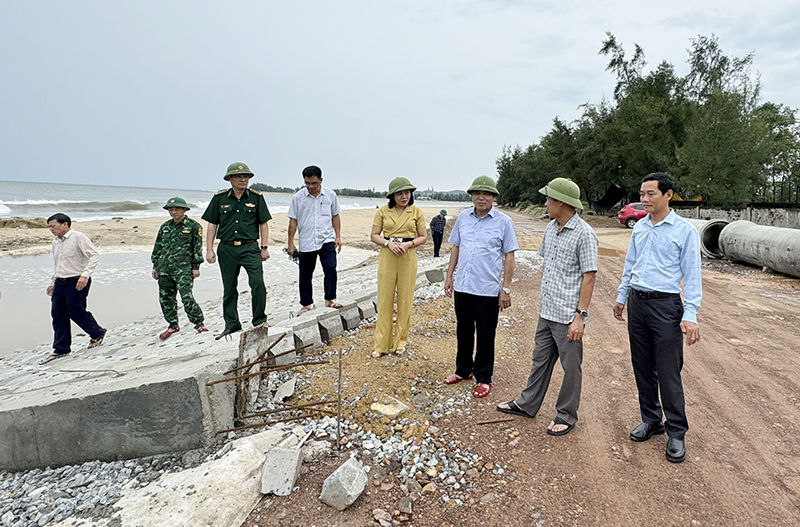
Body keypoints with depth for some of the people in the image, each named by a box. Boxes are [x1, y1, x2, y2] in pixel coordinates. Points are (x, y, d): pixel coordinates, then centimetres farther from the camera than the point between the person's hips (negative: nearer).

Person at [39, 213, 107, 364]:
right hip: (60, 283, 8)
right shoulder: (56, 242, 15)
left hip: (77, 282, -8)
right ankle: (61, 349, 14)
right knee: (58, 315, 5)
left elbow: (94, 255, -19)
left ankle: (98, 333, 20)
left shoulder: (79, 237, -10)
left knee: (76, 312, -4)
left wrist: (85, 275, -27)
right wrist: (52, 283, 25)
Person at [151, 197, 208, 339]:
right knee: (165, 298, 8)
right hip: (164, 269, 6)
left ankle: (199, 323, 1)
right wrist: (155, 266, 17)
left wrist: (196, 266, -6)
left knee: (187, 297, -13)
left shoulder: (193, 226, 0)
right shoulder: (165, 226, 16)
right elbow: (158, 246, 21)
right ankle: (173, 325, 23)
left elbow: (198, 247, -2)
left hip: (183, 268, -6)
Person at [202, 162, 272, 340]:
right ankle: (231, 324, 23)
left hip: (250, 247, -1)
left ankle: (259, 320, 2)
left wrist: (264, 247, 2)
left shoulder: (256, 197, 4)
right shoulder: (219, 198, 6)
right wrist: (209, 250, 4)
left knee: (258, 282, -15)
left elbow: (263, 223, 7)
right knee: (229, 288, 10)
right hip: (227, 248, 2)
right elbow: (212, 224, 9)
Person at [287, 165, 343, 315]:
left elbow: (335, 216, 12)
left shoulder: (330, 195, 2)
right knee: (305, 275, 7)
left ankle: (330, 299, -1)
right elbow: (293, 221, 1)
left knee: (330, 268, -15)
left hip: (327, 240, 0)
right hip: (306, 242, 0)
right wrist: (291, 243, -1)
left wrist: (338, 236, 5)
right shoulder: (298, 197, -2)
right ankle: (307, 303, 20)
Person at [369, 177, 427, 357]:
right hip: (387, 256, 0)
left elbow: (423, 236, 5)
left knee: (405, 299, 6)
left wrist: (408, 244, -13)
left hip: (408, 256, 0)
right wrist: (388, 243, -13)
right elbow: (374, 235, 4)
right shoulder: (382, 211, 2)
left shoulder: (416, 211, 1)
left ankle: (401, 340, 22)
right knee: (384, 298, 3)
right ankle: (381, 344, 14)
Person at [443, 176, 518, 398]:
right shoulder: (463, 217, 6)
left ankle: (483, 378, 22)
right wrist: (449, 275, 10)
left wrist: (506, 288, -8)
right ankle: (463, 370, 34)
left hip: (488, 289, -4)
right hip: (462, 286, 4)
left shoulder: (503, 222, -5)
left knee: (485, 336, 6)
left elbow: (509, 256, -4)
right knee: (463, 331, 16)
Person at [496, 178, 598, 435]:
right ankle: (527, 404, 34)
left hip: (568, 317, -8)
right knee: (540, 359, 20)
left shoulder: (584, 233, -15)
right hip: (546, 312, 8)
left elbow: (589, 277, -16)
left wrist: (580, 316, -18)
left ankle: (566, 415, 26)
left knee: (570, 367, 9)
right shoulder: (551, 228, 8)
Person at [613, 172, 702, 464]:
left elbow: (692, 275, -9)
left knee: (668, 373, -1)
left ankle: (676, 432, 15)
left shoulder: (685, 230, -8)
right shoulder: (639, 227, 8)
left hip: (665, 305, -5)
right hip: (636, 302, 6)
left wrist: (690, 315, -15)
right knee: (642, 367, 13)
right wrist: (621, 297, 18)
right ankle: (651, 420, 30)